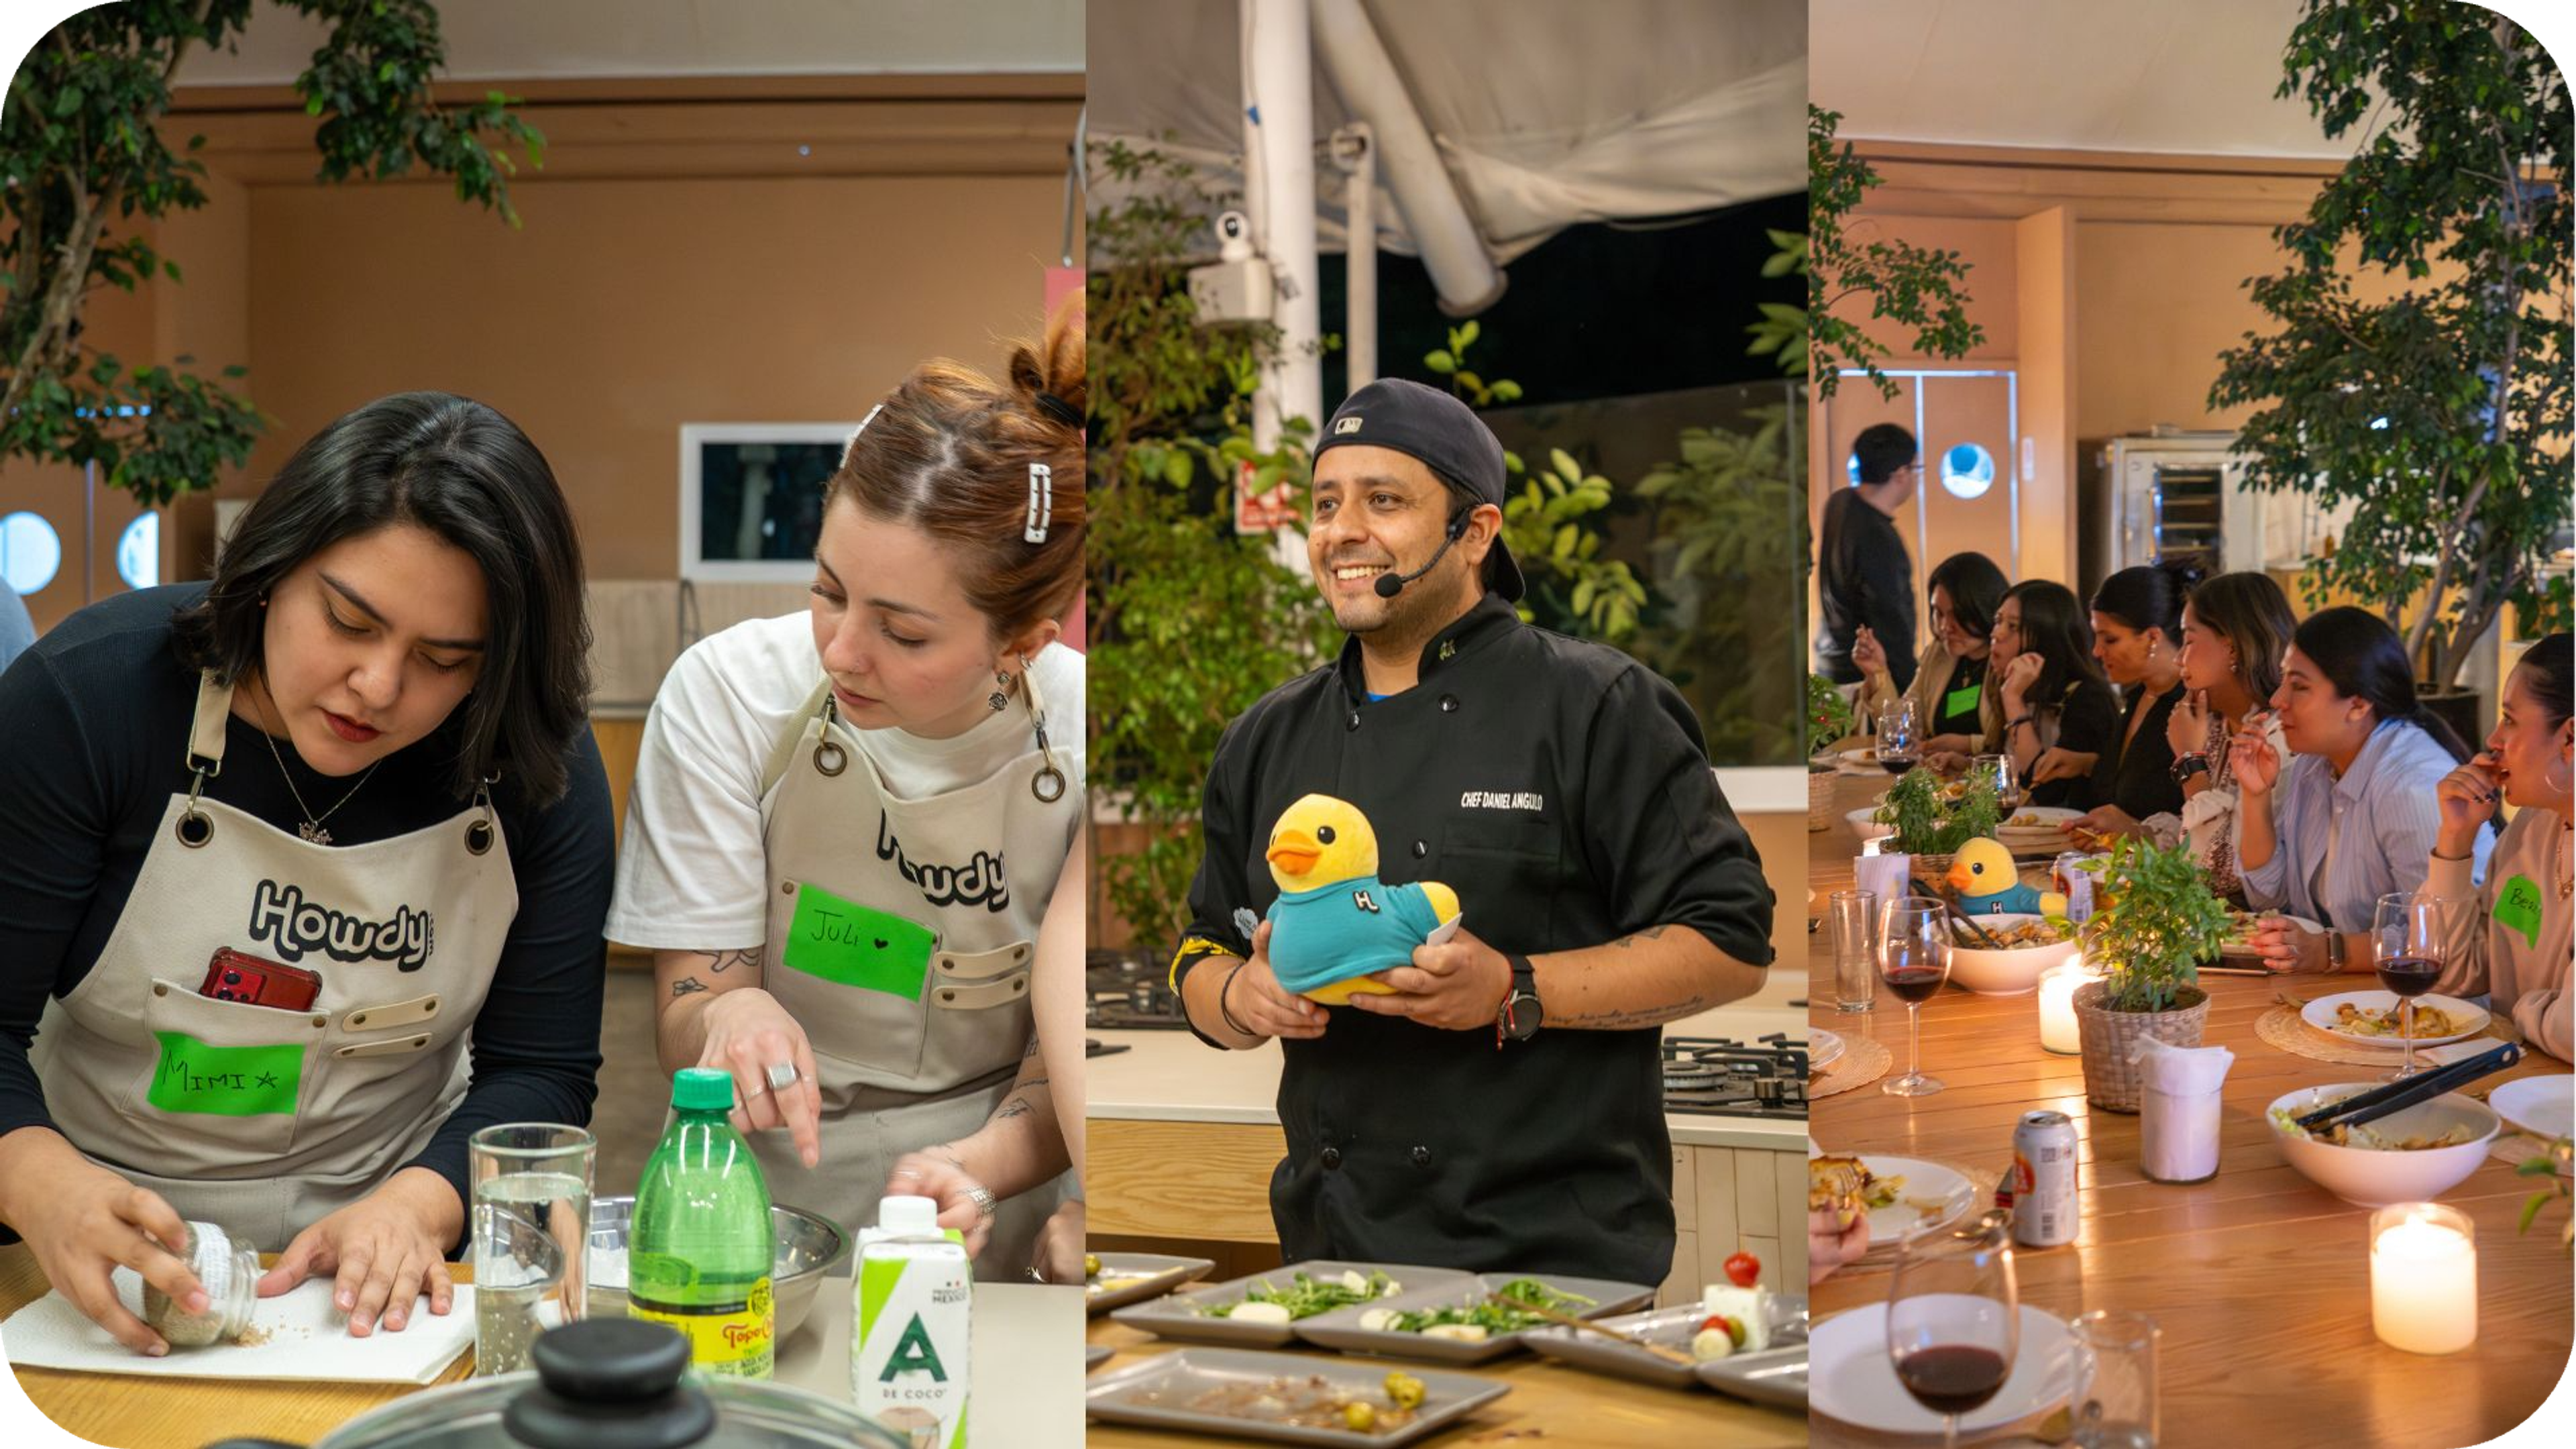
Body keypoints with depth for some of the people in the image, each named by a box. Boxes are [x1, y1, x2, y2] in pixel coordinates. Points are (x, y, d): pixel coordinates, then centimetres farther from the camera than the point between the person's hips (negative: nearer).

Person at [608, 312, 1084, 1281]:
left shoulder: (1084, 740, -10)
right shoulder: (727, 692, -9)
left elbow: (1068, 1062, -4)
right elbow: (684, 1015, -4)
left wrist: (974, 1166, -26)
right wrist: (730, 1011, -28)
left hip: (995, 1240, 0)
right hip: (757, 1205, 0)